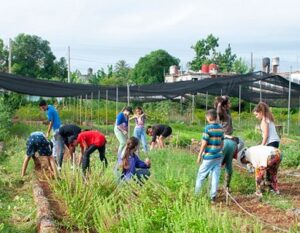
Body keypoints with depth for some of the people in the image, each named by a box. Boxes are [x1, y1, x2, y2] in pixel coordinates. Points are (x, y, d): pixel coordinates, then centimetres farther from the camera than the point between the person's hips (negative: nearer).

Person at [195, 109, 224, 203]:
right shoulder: (221, 128, 5)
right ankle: (213, 197, 7)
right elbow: (222, 143, 11)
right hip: (218, 156, 6)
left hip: (209, 156, -5)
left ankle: (196, 194, 17)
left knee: (201, 175, 8)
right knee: (215, 177, 5)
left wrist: (199, 155, -7)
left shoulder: (208, 128, -13)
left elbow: (204, 143, -14)